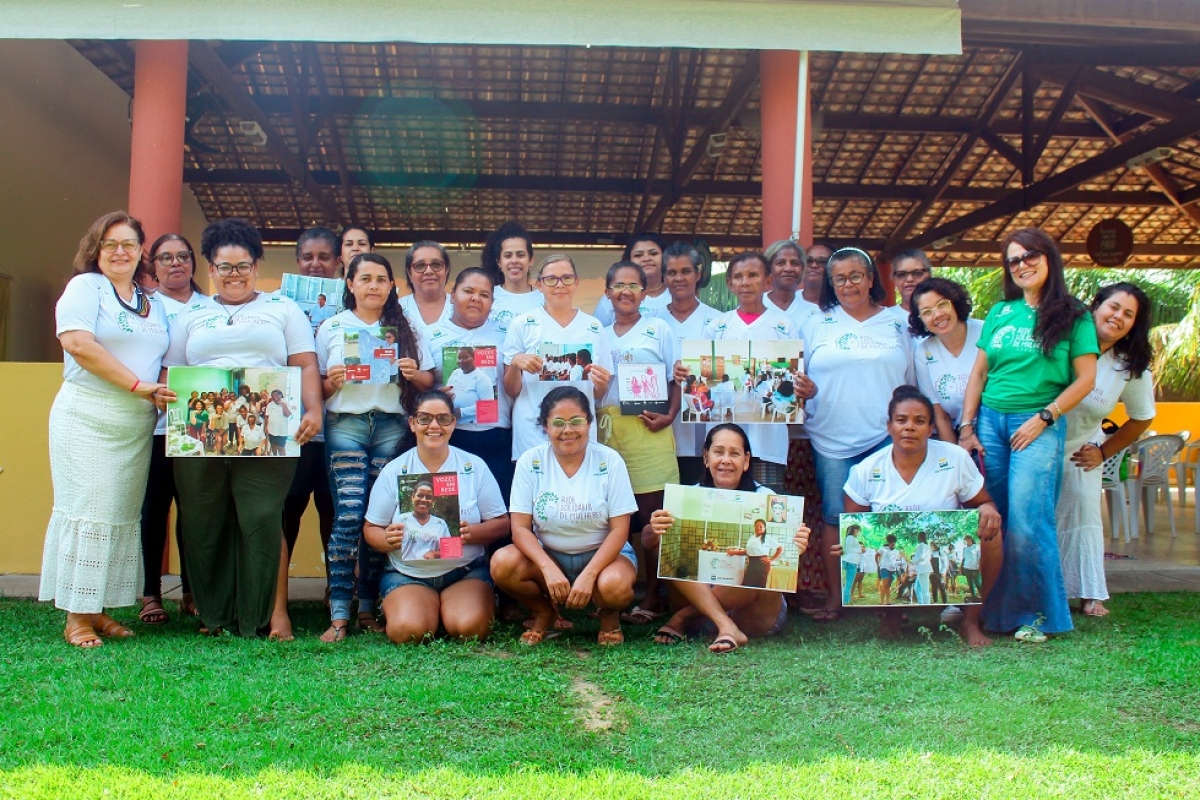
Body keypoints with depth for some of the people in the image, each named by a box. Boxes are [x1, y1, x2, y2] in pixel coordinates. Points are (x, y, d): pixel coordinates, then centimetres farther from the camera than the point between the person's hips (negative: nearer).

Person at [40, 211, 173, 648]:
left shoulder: (154, 304, 18)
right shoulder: (85, 286, 0)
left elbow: (166, 359, 21)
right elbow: (78, 343, -14)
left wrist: (164, 392, -2)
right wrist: (137, 385, -15)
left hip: (138, 426, 6)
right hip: (88, 419, -6)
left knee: (123, 514, 6)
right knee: (88, 512, -5)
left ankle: (99, 610, 14)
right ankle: (76, 616, 1)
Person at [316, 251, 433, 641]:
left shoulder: (404, 328, 15)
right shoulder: (331, 328, 12)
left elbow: (429, 380, 11)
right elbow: (316, 387, 10)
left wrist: (413, 373, -9)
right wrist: (331, 382, -11)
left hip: (391, 427, 1)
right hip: (346, 423, -1)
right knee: (349, 514, -12)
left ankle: (368, 608, 9)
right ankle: (339, 614, -8)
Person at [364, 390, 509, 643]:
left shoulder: (474, 466, 2)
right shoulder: (393, 471, 3)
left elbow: (501, 524, 2)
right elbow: (371, 529, 6)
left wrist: (471, 533, -19)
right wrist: (388, 540, -18)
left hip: (466, 572, 0)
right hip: (407, 573, 0)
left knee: (470, 628, -27)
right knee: (408, 630, -28)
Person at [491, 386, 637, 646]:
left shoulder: (609, 460, -10)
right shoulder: (531, 461, -6)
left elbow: (619, 529, -11)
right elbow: (520, 528, -10)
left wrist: (588, 575, -25)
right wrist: (549, 569, -27)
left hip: (602, 554, -2)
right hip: (547, 555, 2)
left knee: (614, 585, -35)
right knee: (502, 563, -27)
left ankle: (609, 615, 4)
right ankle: (544, 613, 4)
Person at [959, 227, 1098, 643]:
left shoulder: (1072, 316, 2)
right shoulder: (1000, 312, 13)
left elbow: (1085, 379, -2)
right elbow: (978, 373, 12)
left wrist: (1043, 418, -10)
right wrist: (966, 427, 5)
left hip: (1038, 426, -4)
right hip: (989, 421, 4)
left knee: (1026, 522, -9)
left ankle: (1037, 613, 4)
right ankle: (987, 607, 15)